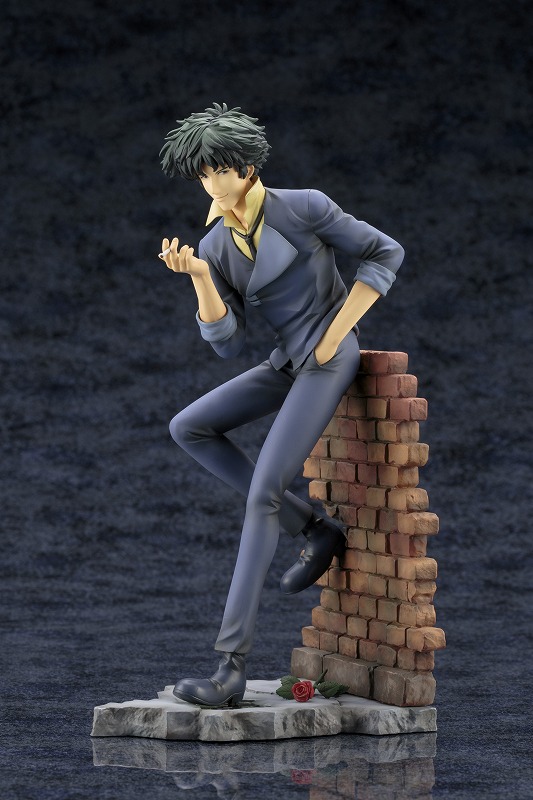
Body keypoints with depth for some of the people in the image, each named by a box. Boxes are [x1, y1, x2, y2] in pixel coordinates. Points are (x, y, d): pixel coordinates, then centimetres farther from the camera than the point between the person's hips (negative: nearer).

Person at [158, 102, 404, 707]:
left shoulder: (303, 207, -11)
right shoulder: (215, 246, 6)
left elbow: (385, 254, -6)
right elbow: (227, 342, 0)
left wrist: (334, 334, -11)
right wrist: (198, 278, -17)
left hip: (329, 357, -8)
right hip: (288, 363, 8)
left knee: (261, 493, -16)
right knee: (187, 429, 0)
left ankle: (231, 666, -19)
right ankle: (314, 533, 3)